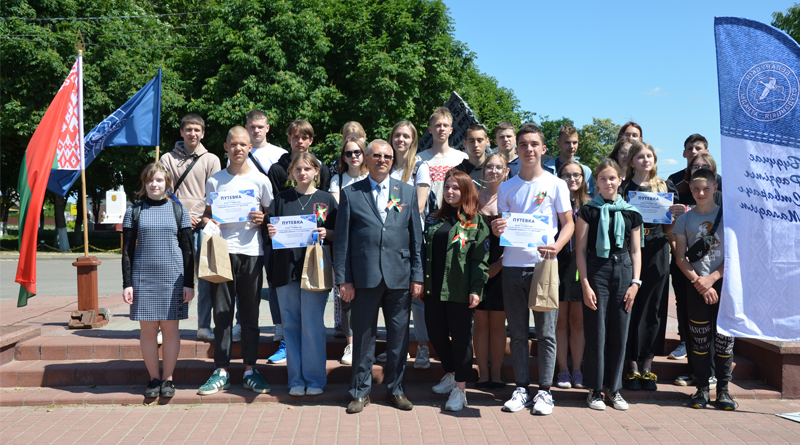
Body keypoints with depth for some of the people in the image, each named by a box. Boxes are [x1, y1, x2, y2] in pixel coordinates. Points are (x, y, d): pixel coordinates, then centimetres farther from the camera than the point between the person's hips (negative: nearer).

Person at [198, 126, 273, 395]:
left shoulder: (260, 180, 6)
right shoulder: (215, 181, 8)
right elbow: (207, 215, 14)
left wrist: (262, 219, -9)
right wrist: (207, 222, -7)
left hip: (252, 252, 0)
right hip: (222, 250, 1)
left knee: (250, 314, 6)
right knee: (221, 313, 2)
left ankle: (250, 370, 15)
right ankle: (221, 371, 11)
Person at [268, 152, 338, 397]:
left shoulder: (326, 200, 8)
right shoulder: (282, 199, 12)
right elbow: (271, 229, 12)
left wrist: (326, 233, -13)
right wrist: (270, 232, -10)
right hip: (286, 268, 2)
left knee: (312, 325, -4)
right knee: (291, 324, 6)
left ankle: (314, 379, 8)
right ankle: (296, 379, 15)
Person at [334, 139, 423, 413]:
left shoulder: (408, 192, 11)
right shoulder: (350, 194, 6)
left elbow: (416, 237, 9)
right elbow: (342, 240, 3)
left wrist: (417, 276, 3)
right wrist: (343, 279, -3)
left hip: (400, 277, 2)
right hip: (365, 276, -1)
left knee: (399, 337, 8)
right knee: (363, 336, 7)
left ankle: (396, 389, 24)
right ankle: (360, 391, 21)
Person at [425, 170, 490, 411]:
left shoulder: (475, 222, -2)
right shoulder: (434, 220, 13)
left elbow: (480, 258, -7)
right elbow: (425, 252, 15)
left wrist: (476, 289, -14)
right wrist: (421, 282, 9)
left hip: (459, 291, -5)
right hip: (434, 289, 5)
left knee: (461, 337, 2)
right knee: (436, 333, 12)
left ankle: (460, 388, 11)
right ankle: (450, 374, 34)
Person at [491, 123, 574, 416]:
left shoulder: (555, 185, 3)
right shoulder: (507, 188, 11)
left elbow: (569, 223, 3)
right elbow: (501, 229, 13)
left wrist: (556, 246, -16)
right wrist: (496, 228, -11)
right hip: (512, 266, 3)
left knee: (546, 332, 2)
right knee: (517, 333, 8)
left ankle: (545, 390, 12)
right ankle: (521, 389, 18)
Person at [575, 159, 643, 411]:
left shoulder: (631, 213, 10)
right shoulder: (588, 211, 2)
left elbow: (636, 250, 12)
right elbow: (581, 249, -1)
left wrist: (635, 282, 2)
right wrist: (585, 284, -7)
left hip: (623, 270, 3)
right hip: (596, 270, -3)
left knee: (620, 332, 5)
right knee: (596, 332, -2)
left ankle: (614, 388, 18)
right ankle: (595, 389, 10)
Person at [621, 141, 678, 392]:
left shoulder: (665, 188, 12)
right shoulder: (623, 188, 6)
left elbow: (669, 229, 11)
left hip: (656, 252, 2)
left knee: (652, 309, 4)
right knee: (630, 308, -2)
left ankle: (647, 367, 13)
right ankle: (633, 367, 6)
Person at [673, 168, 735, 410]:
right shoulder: (685, 220, 5)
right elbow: (681, 258, 2)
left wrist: (712, 278, -12)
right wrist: (699, 282, -10)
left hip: (724, 283, -1)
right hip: (696, 286, 1)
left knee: (724, 338, 2)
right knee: (699, 338, 5)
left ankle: (723, 389, 12)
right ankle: (702, 388, 14)